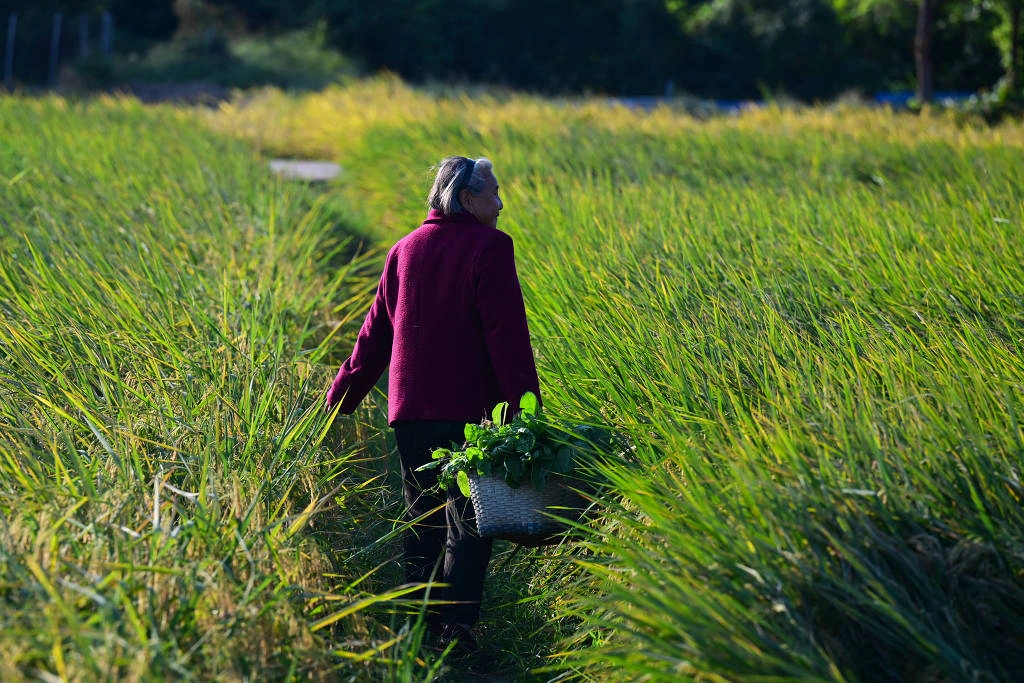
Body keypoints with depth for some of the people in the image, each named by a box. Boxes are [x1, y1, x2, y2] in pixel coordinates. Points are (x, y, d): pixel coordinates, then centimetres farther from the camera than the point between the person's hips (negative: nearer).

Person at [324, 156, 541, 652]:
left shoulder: (405, 250, 10)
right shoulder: (489, 248, -7)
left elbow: (376, 331, 12)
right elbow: (507, 333, -14)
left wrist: (342, 396, 18)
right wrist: (526, 405, -15)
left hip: (410, 407, 5)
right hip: (469, 408, -5)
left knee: (421, 515, 14)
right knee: (467, 518, 1)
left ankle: (420, 617, 17)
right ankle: (458, 619, -7)